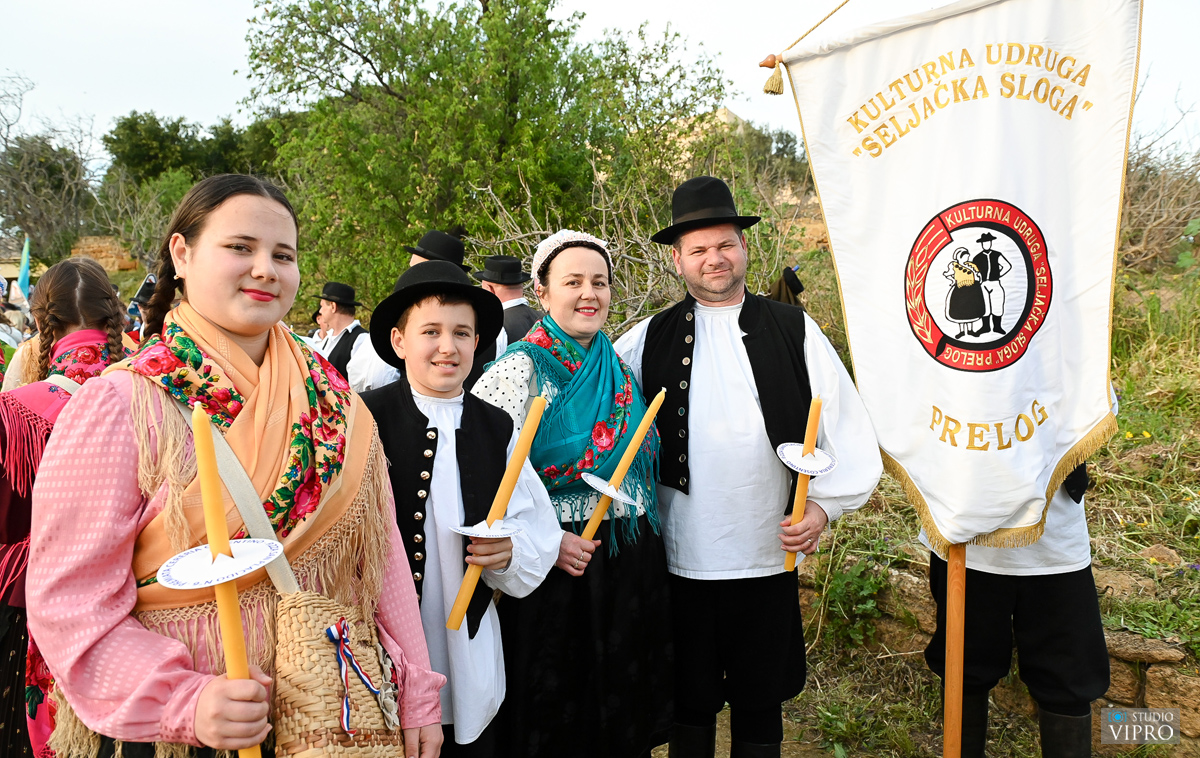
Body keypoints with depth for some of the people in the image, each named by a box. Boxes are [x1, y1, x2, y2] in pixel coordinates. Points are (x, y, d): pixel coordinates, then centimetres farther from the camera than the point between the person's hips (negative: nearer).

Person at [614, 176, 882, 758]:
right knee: (690, 702, 15)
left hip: (770, 556, 0)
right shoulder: (650, 340, 3)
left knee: (760, 706, 16)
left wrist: (825, 504, -6)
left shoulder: (793, 331, 2)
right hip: (681, 558, 0)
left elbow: (848, 427, 3)